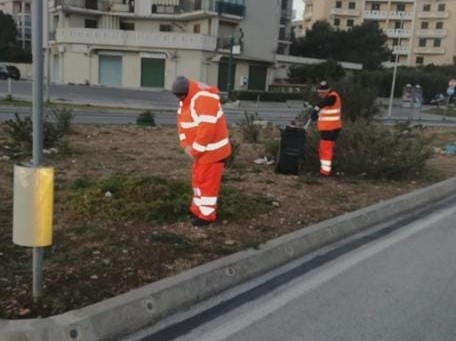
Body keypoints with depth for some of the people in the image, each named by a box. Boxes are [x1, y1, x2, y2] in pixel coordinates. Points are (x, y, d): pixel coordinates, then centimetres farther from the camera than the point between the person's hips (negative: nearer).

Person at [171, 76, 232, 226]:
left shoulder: (204, 99, -26)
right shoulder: (186, 100, 6)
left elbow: (206, 129, -30)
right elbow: (181, 122, 10)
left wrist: (195, 151, -22)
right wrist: (186, 145, -3)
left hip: (211, 151, -9)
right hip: (199, 150, 10)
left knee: (207, 182, 0)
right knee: (198, 179, 18)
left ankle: (206, 215, 12)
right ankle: (197, 209, 32)